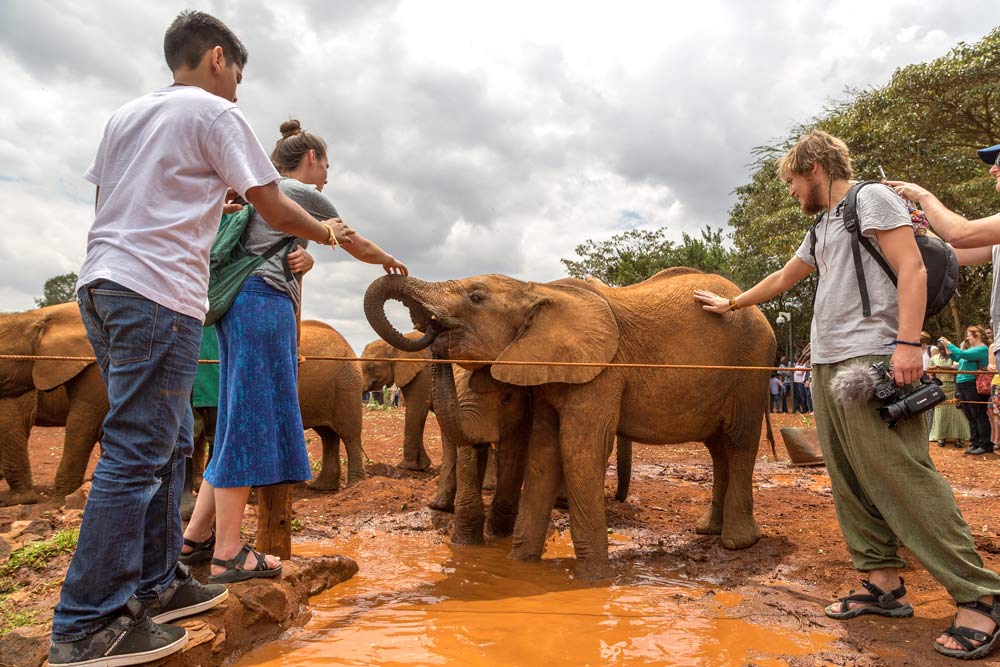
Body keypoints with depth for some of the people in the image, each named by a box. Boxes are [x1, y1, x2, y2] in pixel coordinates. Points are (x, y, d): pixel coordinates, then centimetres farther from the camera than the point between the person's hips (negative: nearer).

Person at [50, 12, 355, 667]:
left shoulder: (125, 114, 22)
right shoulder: (215, 112, 0)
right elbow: (276, 209, -3)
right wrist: (329, 232, 15)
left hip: (100, 284, 9)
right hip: (159, 292, -8)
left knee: (168, 441, 13)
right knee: (138, 453, -6)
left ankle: (155, 583, 20)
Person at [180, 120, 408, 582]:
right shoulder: (303, 194, 5)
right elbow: (360, 247, 13)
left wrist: (304, 257, 6)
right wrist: (390, 262, 30)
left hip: (242, 305, 9)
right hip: (265, 301, -9)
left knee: (241, 421, 9)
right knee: (252, 418, -11)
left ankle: (195, 538, 11)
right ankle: (228, 552, -9)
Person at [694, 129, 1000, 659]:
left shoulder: (870, 198, 0)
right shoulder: (821, 229, 25)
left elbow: (912, 268, -10)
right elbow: (781, 279, 37)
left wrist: (907, 342, -20)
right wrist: (730, 303, 44)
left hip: (871, 359, -9)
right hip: (827, 364, 9)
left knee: (901, 476, -12)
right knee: (850, 480, 6)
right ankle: (885, 583, 13)